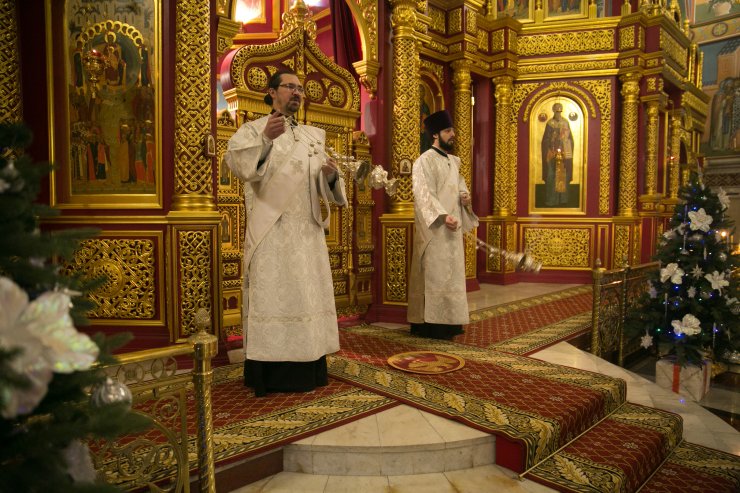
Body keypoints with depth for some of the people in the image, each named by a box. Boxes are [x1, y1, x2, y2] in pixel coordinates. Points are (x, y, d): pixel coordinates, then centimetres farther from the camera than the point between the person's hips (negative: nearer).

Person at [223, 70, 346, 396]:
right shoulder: (253, 129, 4)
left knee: (308, 293, 7)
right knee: (272, 293, -6)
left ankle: (308, 369, 18)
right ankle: (270, 373, 4)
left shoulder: (312, 136, 19)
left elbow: (324, 185, 16)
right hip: (271, 231, -5)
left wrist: (331, 175, -7)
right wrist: (265, 139, -32)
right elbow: (235, 163, -16)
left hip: (307, 231, 6)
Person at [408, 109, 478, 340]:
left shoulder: (454, 161, 16)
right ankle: (430, 323, 0)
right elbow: (423, 194, -19)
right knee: (434, 274, -7)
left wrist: (465, 196, 1)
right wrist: (443, 216, -29)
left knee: (451, 273, 11)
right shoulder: (425, 161, -9)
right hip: (435, 227, -8)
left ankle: (448, 320, 19)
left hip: (452, 227, 9)